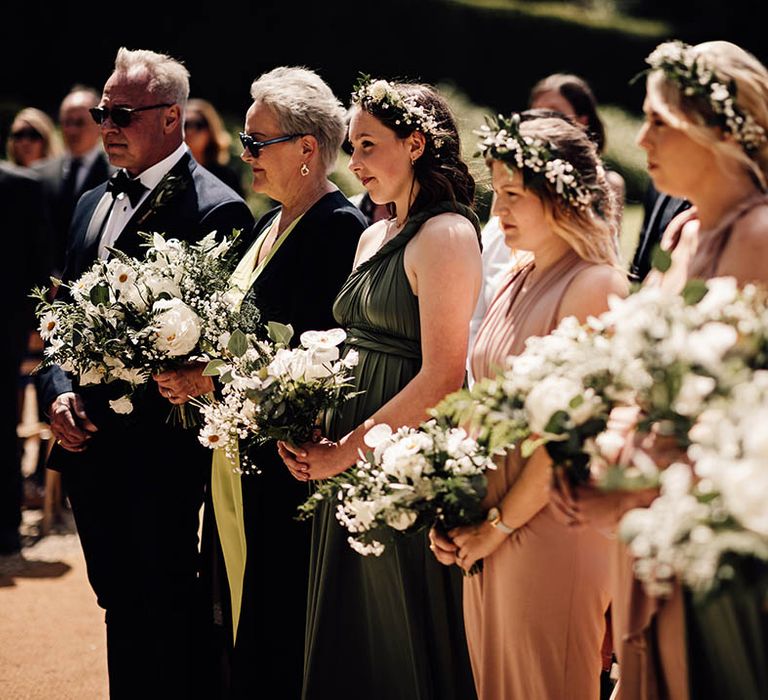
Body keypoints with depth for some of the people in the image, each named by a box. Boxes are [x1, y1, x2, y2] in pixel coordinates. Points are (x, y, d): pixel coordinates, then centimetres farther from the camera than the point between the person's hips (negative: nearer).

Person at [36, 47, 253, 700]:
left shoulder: (215, 209, -11)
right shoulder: (94, 204, 14)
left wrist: (132, 401, -17)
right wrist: (61, 392, 0)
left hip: (158, 450, -8)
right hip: (88, 446, 8)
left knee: (160, 616, 2)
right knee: (121, 607, 17)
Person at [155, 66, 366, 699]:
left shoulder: (340, 227, -14)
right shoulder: (274, 222, 17)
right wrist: (194, 367, 4)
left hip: (285, 464, -9)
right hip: (237, 457, 9)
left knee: (272, 633, -3)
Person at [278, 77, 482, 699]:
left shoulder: (445, 235, -13)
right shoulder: (373, 238, 15)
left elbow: (441, 377, -19)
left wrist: (347, 450, -16)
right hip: (352, 471, 9)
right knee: (351, 650, 14)